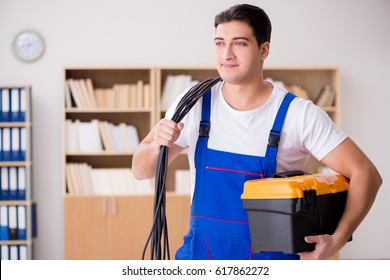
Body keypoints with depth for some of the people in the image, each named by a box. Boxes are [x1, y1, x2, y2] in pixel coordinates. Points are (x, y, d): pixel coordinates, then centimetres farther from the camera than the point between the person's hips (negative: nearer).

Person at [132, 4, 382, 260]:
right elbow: (141, 171, 5)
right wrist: (158, 147, -18)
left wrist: (337, 240, -24)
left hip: (271, 258, -2)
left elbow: (365, 173, -12)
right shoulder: (194, 105, -3)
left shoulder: (299, 114, -11)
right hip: (200, 256, 2)